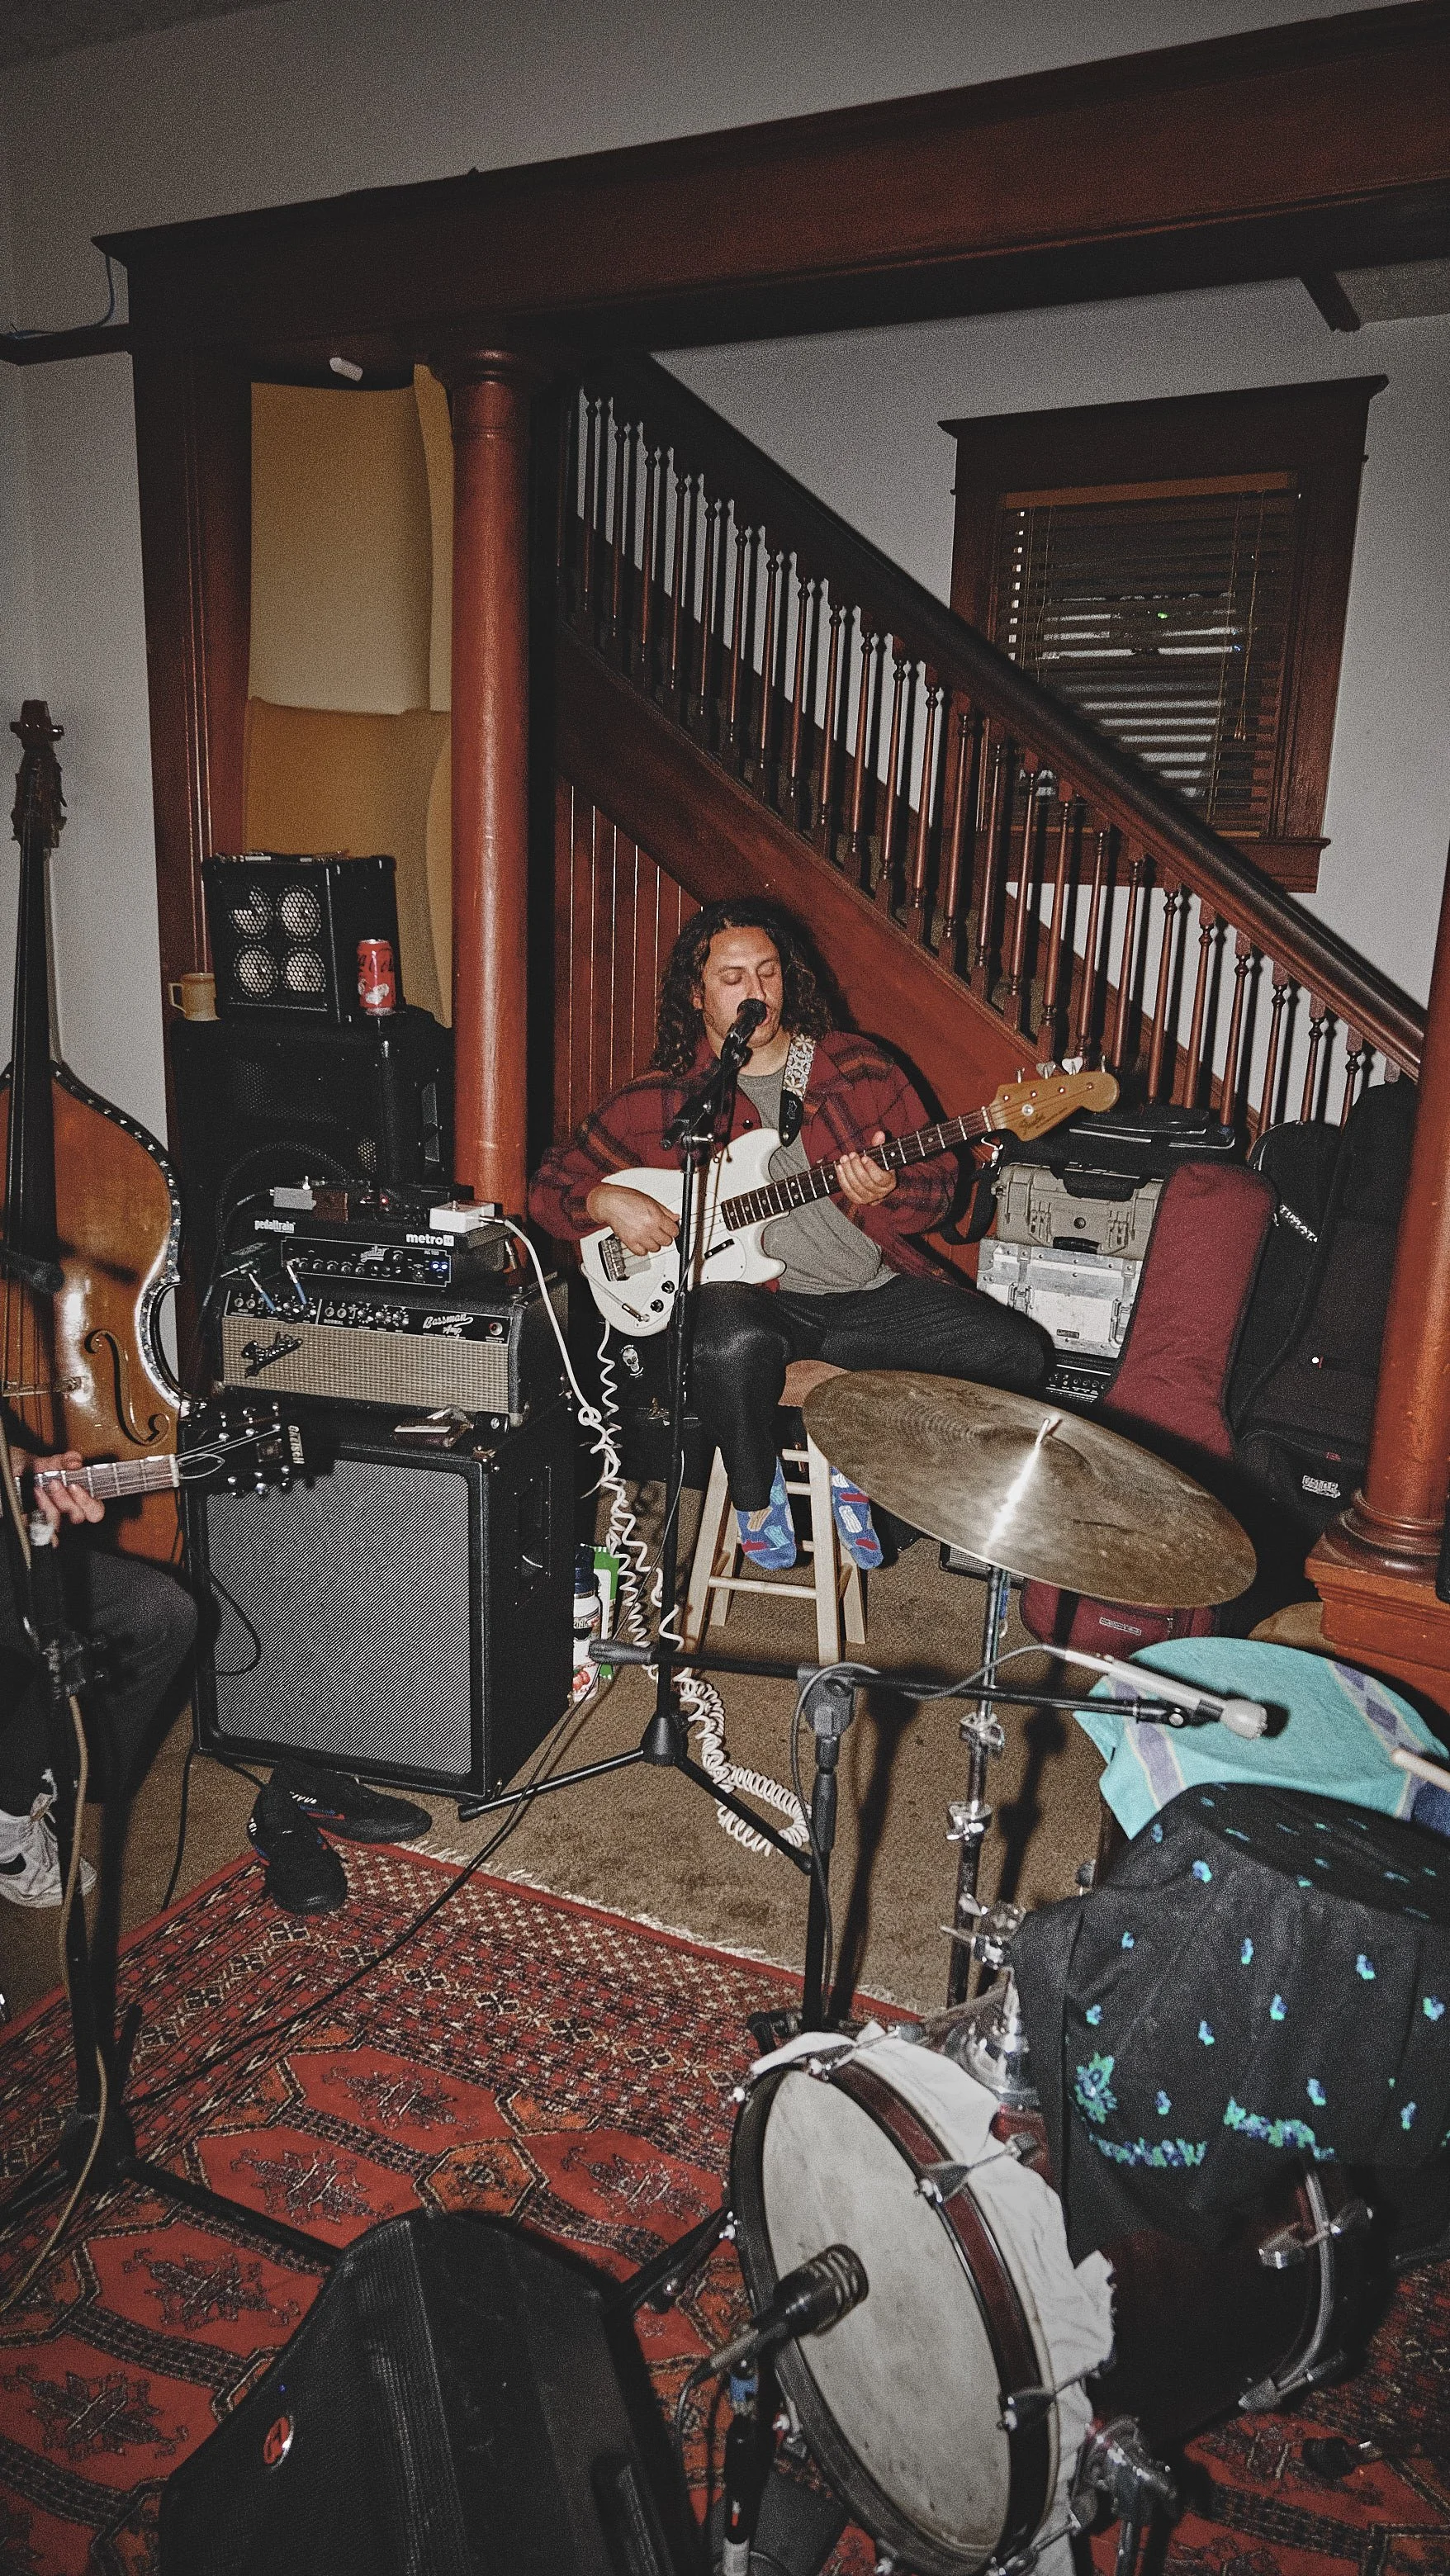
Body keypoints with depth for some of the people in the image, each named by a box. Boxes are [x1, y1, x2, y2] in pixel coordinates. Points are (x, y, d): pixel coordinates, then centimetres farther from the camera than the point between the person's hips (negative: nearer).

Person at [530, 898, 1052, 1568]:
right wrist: (606, 1200, -13)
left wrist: (882, 1196, -14)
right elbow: (550, 1183, 10)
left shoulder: (862, 1068, 7)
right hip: (754, 1294, -3)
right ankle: (755, 1499, -6)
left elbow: (937, 1181, 9)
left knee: (1021, 1353, -13)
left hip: (878, 1291, 4)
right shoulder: (659, 1101, 3)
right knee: (734, 1343, -40)